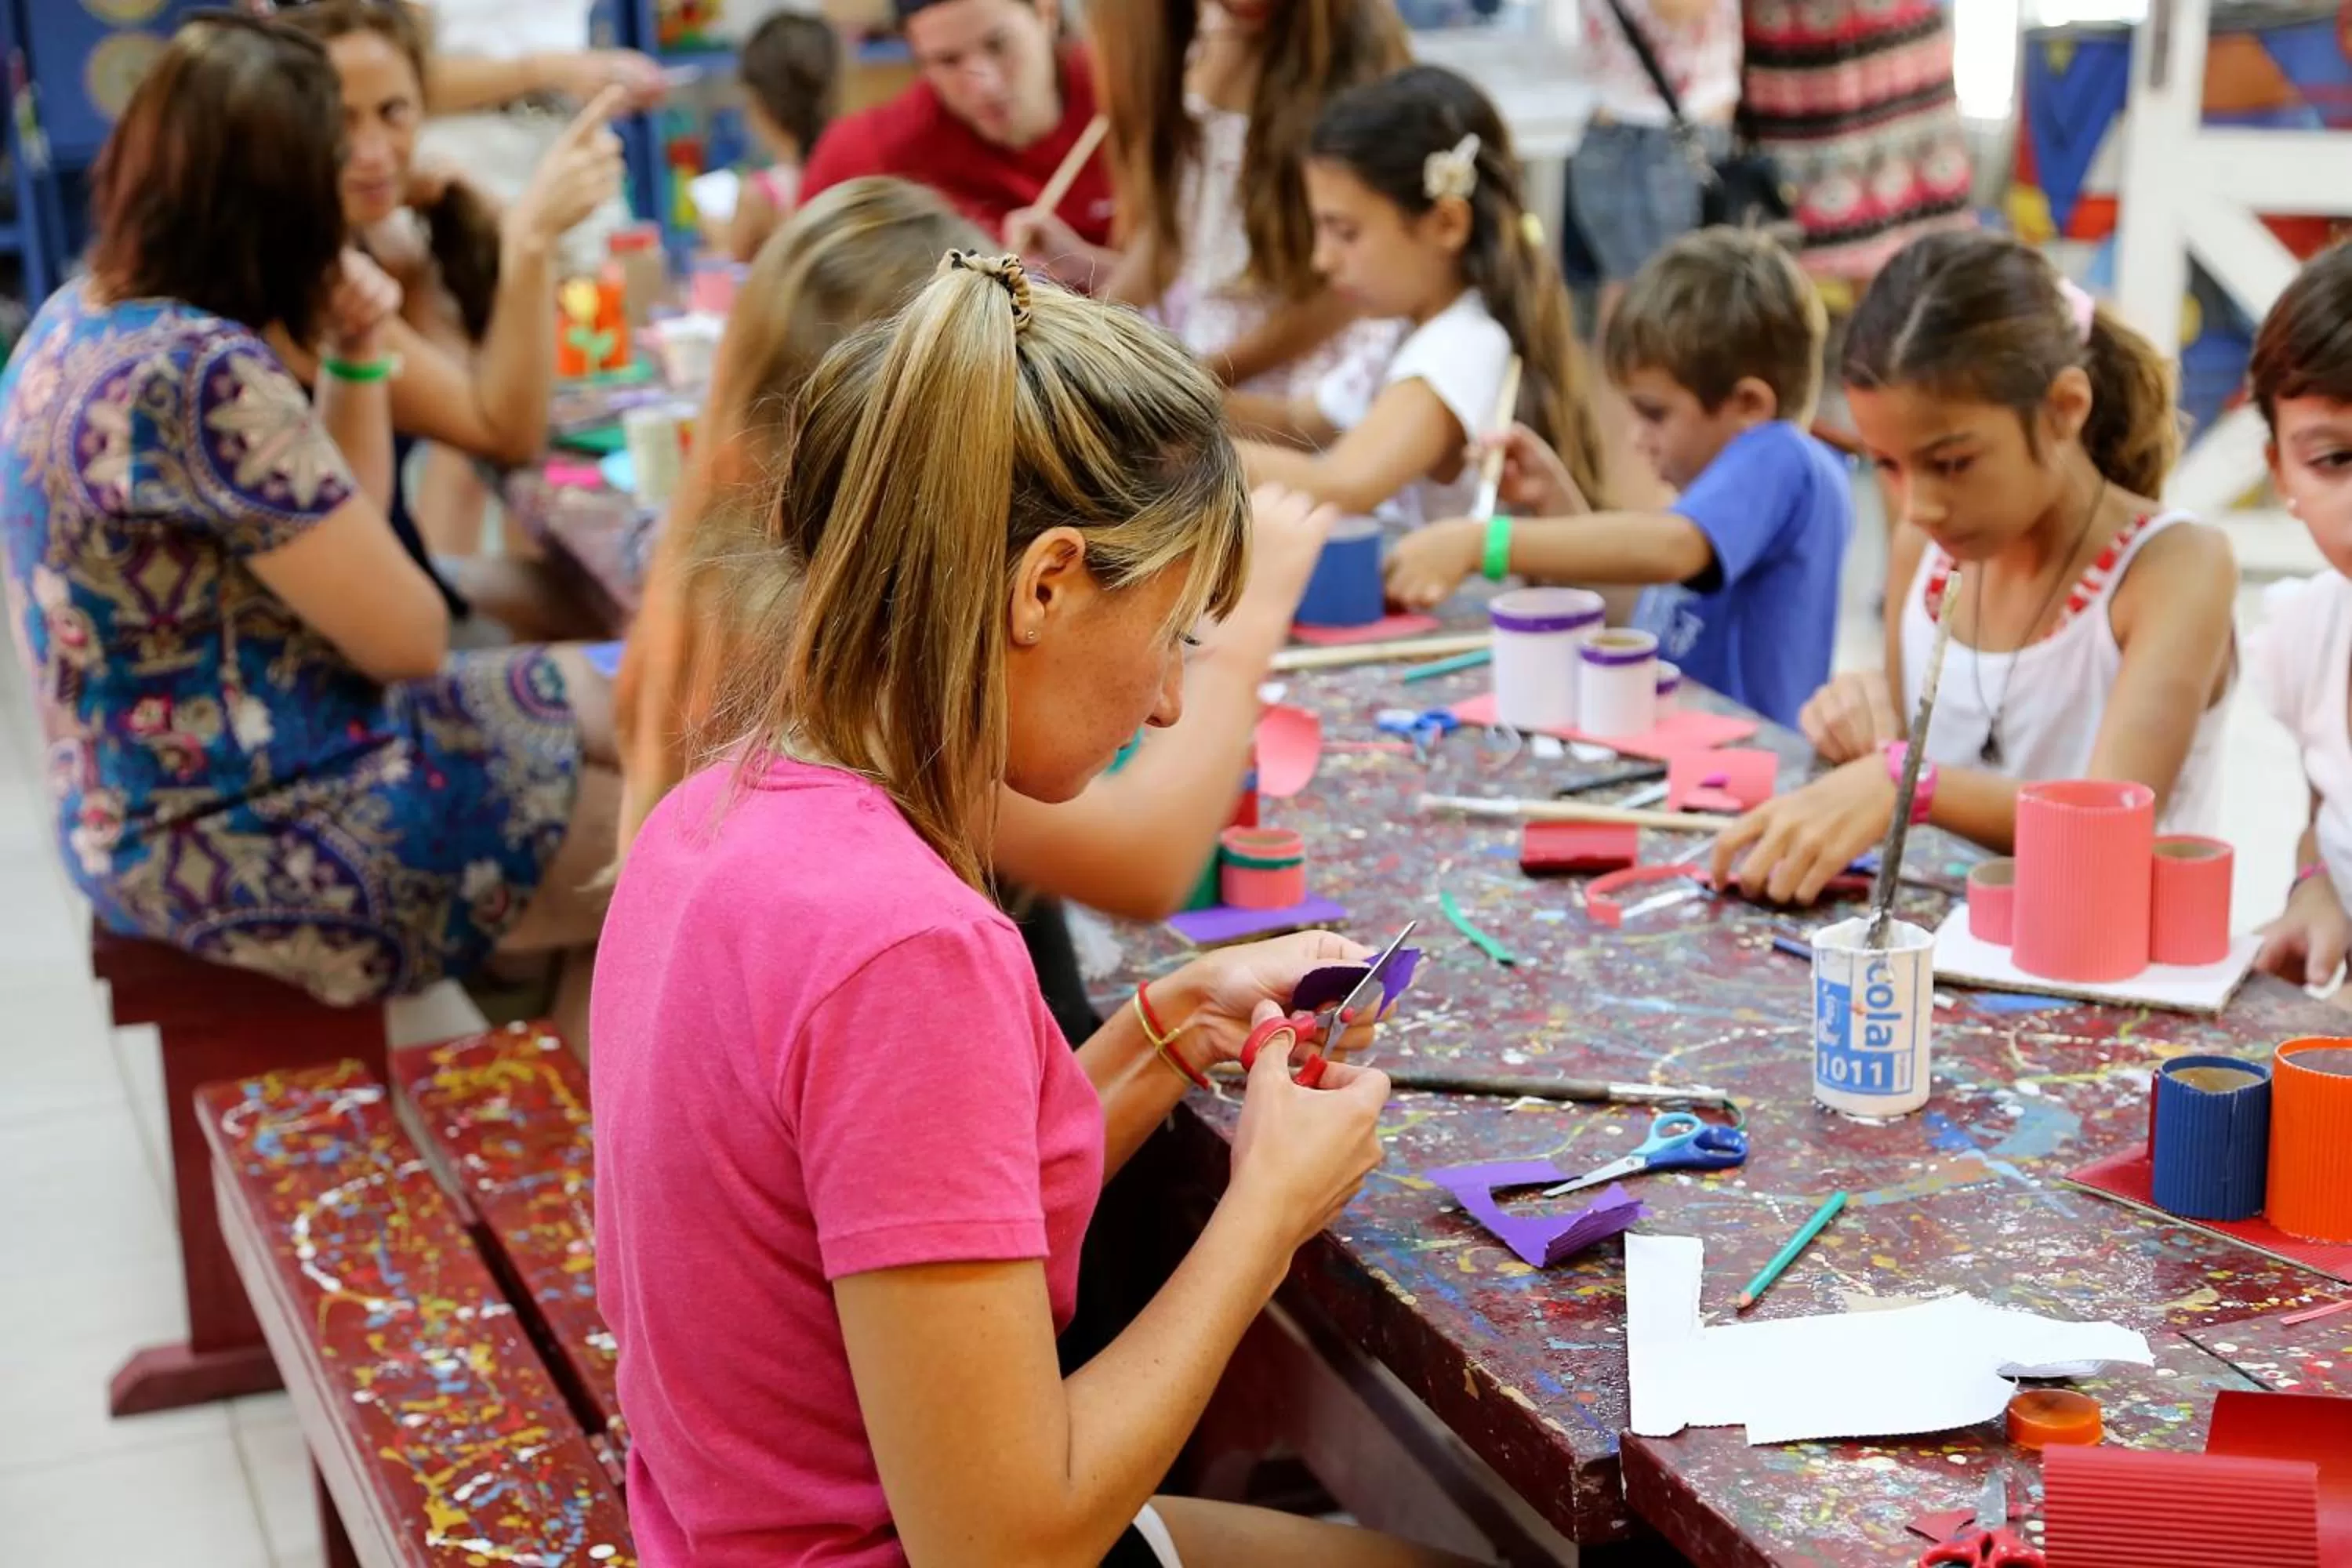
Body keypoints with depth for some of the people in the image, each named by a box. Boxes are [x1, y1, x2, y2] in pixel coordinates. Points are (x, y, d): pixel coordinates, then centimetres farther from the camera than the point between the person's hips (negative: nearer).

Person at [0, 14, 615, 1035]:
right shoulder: (202, 375, -27)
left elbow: (332, 552, 10)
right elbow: (406, 636, -18)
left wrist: (355, 359, -4)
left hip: (164, 792, 10)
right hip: (244, 837, -10)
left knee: (597, 702, 20)